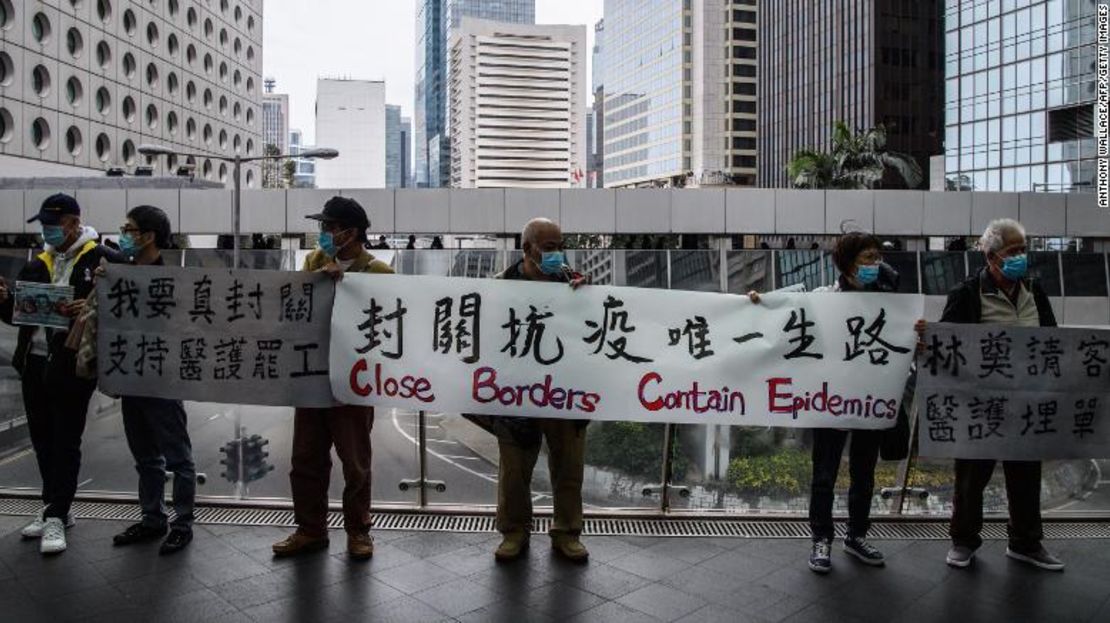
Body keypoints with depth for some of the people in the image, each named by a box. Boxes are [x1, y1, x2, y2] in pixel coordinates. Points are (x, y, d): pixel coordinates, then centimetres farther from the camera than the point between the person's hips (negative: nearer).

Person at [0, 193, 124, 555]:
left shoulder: (103, 259, -6)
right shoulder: (38, 265, 14)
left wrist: (93, 308, -27)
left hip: (73, 365, -7)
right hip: (34, 362, 7)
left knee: (65, 441, 0)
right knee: (42, 439, 14)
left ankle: (56, 516, 8)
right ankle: (55, 508, 27)